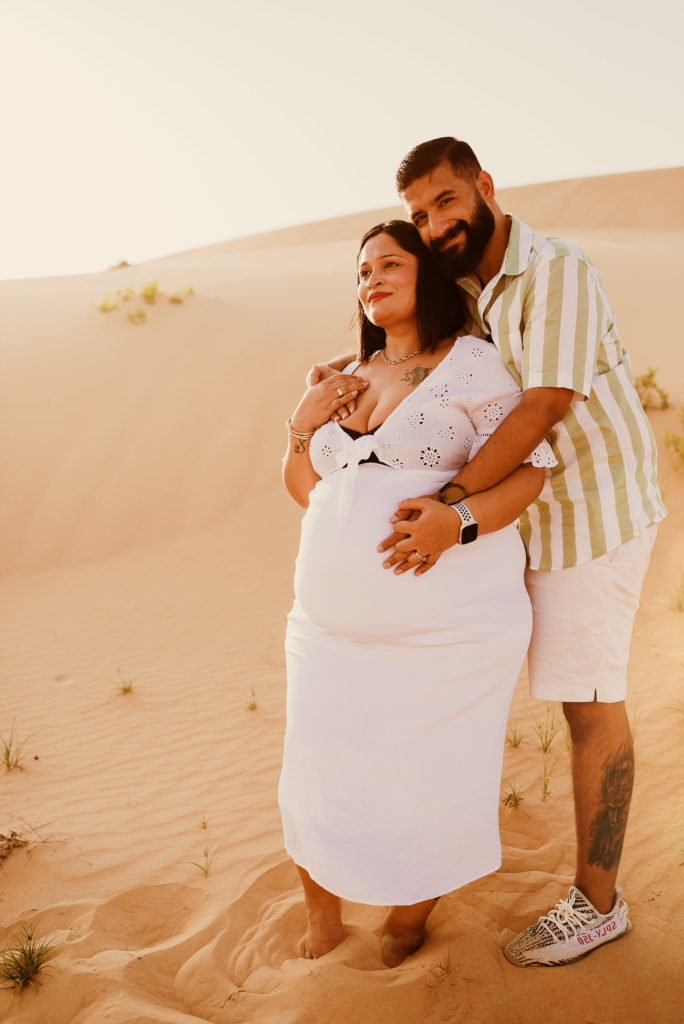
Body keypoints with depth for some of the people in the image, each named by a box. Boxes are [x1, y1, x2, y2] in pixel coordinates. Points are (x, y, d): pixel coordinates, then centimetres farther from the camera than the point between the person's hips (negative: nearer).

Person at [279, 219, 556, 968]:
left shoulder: (470, 363, -3)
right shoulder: (350, 379, 14)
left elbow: (529, 469, -10)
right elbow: (307, 491, 18)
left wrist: (456, 521, -27)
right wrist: (303, 423, 0)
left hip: (447, 624, -5)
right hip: (337, 625, 6)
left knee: (428, 791, 7)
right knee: (318, 784, 12)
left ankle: (409, 920, 37)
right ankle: (321, 928, 38)